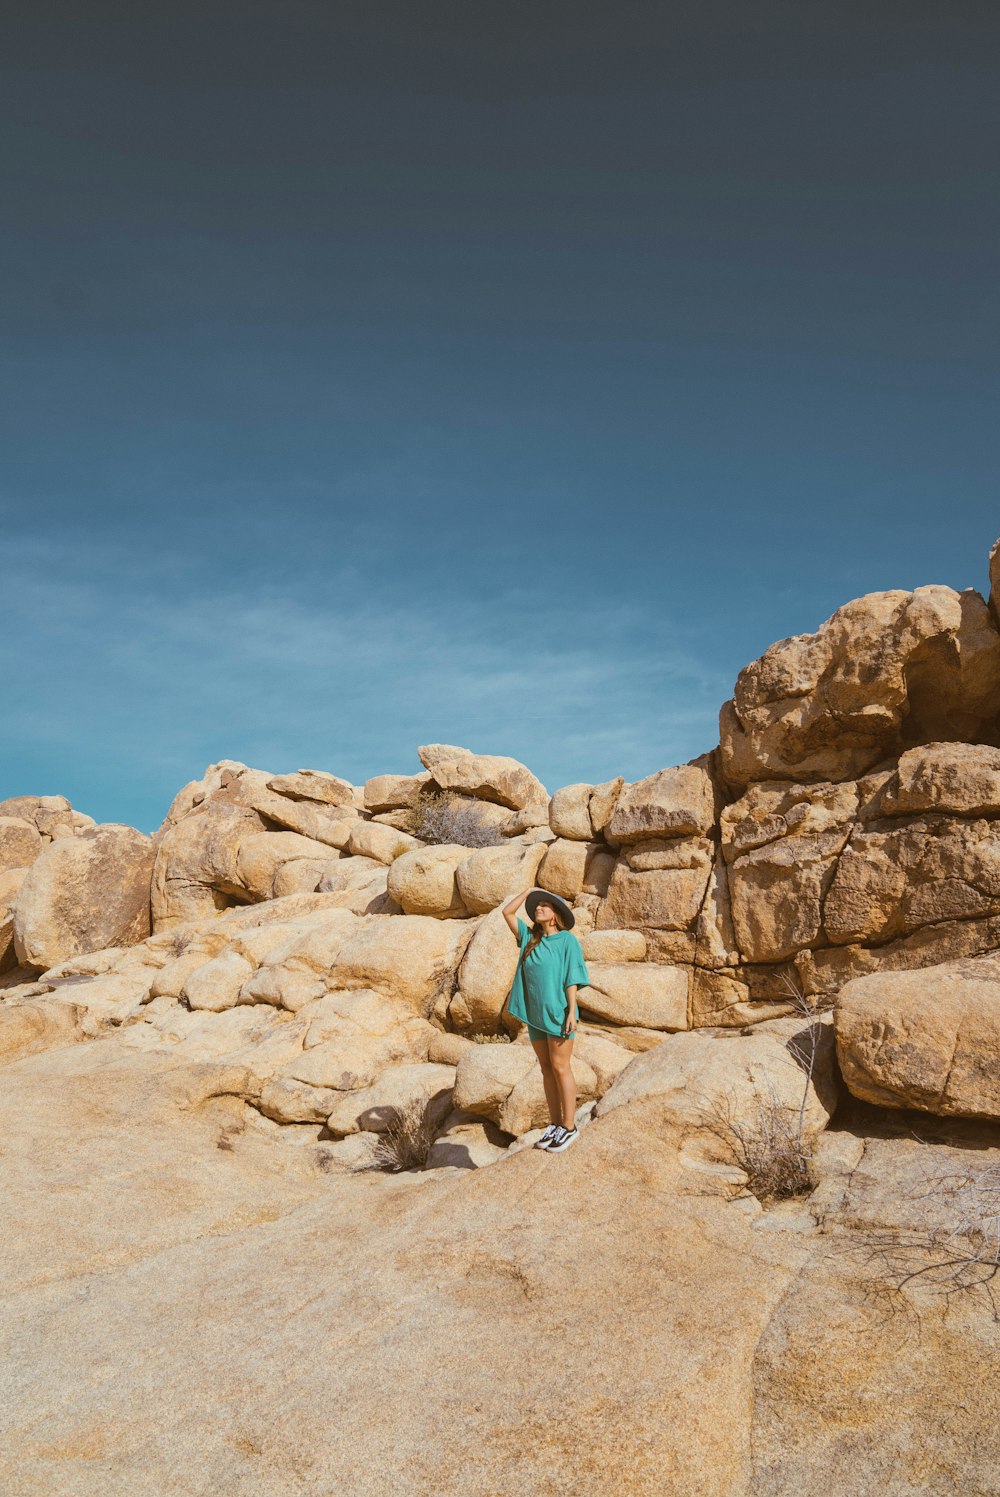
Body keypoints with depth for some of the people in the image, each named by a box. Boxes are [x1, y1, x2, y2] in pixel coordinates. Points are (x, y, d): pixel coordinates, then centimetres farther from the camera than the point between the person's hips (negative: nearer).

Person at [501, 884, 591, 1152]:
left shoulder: (567, 941, -6)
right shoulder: (529, 937, 9)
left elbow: (571, 979, -9)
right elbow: (507, 912, 11)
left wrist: (571, 1012, -14)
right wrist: (529, 891, 8)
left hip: (557, 1013, -6)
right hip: (534, 1014, 6)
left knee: (560, 1068, -2)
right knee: (546, 1070, 10)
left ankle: (569, 1127, 5)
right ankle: (556, 1124, 18)